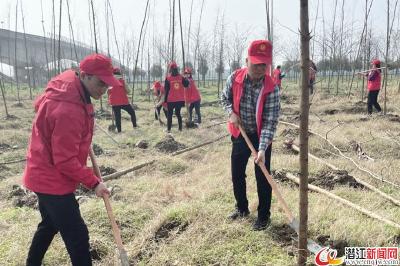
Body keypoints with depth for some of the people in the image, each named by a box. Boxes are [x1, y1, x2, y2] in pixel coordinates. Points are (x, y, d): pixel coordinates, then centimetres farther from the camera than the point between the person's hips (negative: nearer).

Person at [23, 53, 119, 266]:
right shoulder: (68, 111, -31)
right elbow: (66, 161, -27)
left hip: (45, 175, 10)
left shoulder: (66, 89, 0)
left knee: (50, 224, 27)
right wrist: (93, 182, -17)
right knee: (77, 235, -4)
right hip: (53, 179, -10)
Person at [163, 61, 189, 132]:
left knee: (170, 114, 8)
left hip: (171, 100, -3)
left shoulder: (168, 78, -10)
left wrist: (165, 99, -1)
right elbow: (186, 85, 8)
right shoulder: (181, 77, -3)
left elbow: (166, 90, -7)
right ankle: (180, 128, 15)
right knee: (178, 113, 17)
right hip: (180, 100, 3)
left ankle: (168, 129, 4)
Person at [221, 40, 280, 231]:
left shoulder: (272, 89, -23)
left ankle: (264, 215, 21)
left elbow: (270, 121, -26)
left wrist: (262, 149, -35)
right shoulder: (235, 78, -13)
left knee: (262, 177, 1)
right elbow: (225, 98, 6)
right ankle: (242, 208, 35)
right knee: (236, 174, 13)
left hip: (261, 137, -3)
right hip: (240, 134, 4)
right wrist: (231, 113, -14)